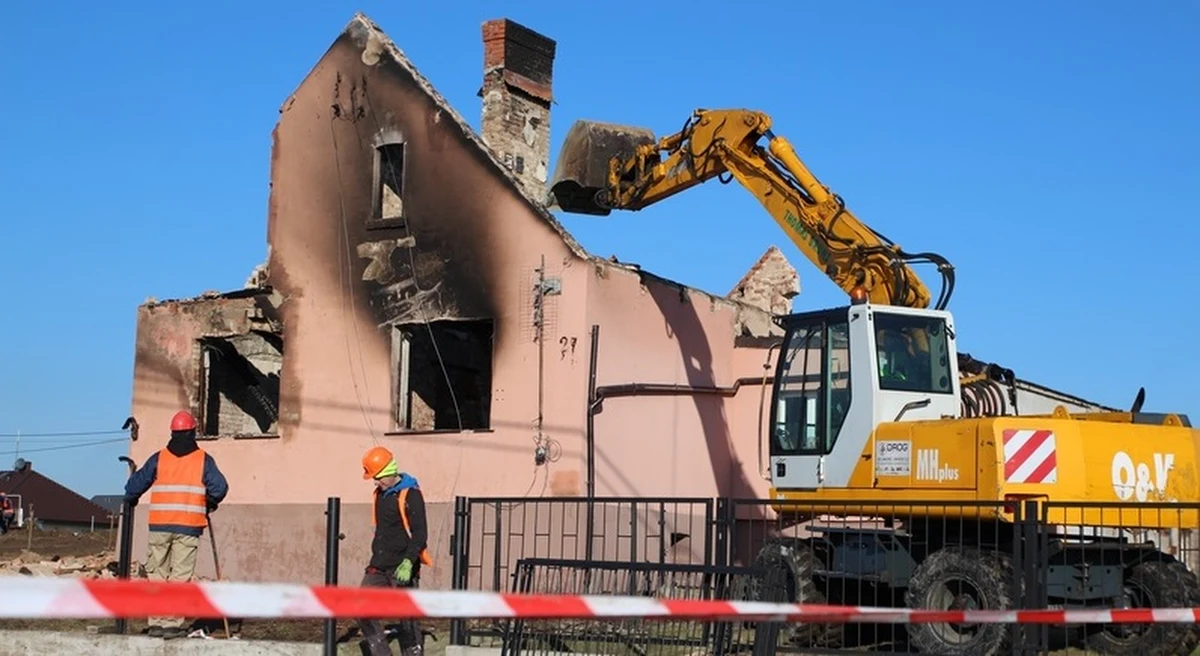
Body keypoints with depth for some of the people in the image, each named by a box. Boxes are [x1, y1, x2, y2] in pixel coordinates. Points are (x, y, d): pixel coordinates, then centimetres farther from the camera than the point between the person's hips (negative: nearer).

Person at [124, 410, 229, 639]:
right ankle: (172, 623, -4)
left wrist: (130, 501, 27)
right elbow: (220, 487, -8)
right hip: (189, 526, -2)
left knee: (157, 574, 11)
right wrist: (210, 504, 12)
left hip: (159, 526, 2)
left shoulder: (159, 459, 6)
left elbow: (135, 485, 6)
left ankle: (156, 622, 10)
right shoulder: (203, 460, 1)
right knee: (180, 576, 0)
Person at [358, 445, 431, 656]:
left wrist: (408, 562, -28)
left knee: (407, 619, -3)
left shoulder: (410, 494, -11)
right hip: (378, 567, 7)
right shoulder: (380, 494, 14)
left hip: (402, 569, -7)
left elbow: (420, 534, -17)